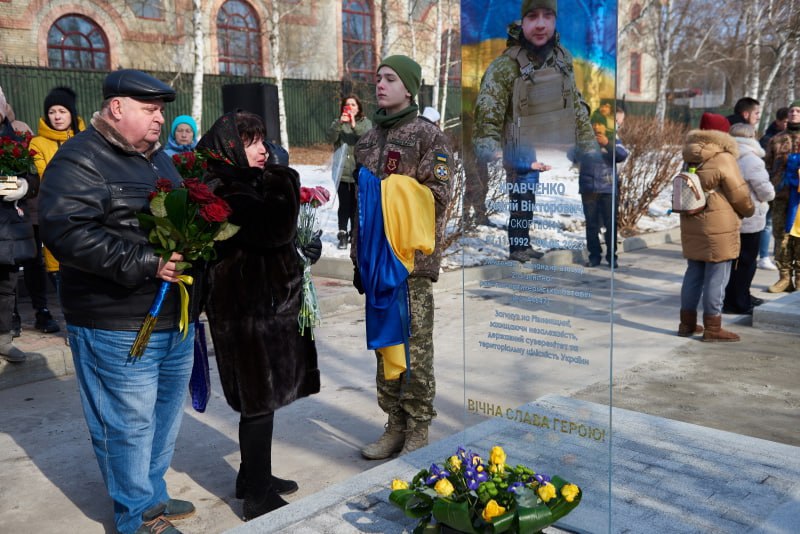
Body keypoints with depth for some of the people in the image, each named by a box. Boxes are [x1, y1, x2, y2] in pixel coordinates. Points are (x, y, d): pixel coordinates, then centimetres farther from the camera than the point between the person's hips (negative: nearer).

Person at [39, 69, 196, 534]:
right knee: (130, 422, 1)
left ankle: (153, 494, 36)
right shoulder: (80, 160, -12)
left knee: (168, 413, 18)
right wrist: (146, 264, -26)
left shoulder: (158, 158, 16)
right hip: (119, 326, -9)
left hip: (176, 318, 9)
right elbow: (67, 232, -24)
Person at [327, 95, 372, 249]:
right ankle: (342, 234, 5)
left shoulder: (365, 122, 5)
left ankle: (355, 234, 19)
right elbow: (331, 137, -9)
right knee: (344, 205, -2)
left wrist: (354, 126, -26)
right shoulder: (338, 122, 9)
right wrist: (339, 123, -23)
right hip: (342, 171, 0)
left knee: (356, 205, 7)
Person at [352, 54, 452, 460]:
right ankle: (395, 425, 24)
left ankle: (418, 431, 11)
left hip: (412, 259, -7)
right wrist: (359, 257, 18)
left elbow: (436, 195, -11)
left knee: (414, 347, -2)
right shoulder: (370, 138, 17)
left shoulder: (427, 135, -4)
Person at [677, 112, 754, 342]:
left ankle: (687, 322, 21)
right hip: (718, 228, -7)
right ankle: (712, 327, 4)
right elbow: (739, 194, -11)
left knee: (693, 274, 15)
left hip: (691, 226, 7)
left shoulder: (690, 160, 8)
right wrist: (749, 210, 9)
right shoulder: (723, 159, -14)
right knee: (716, 277, 0)